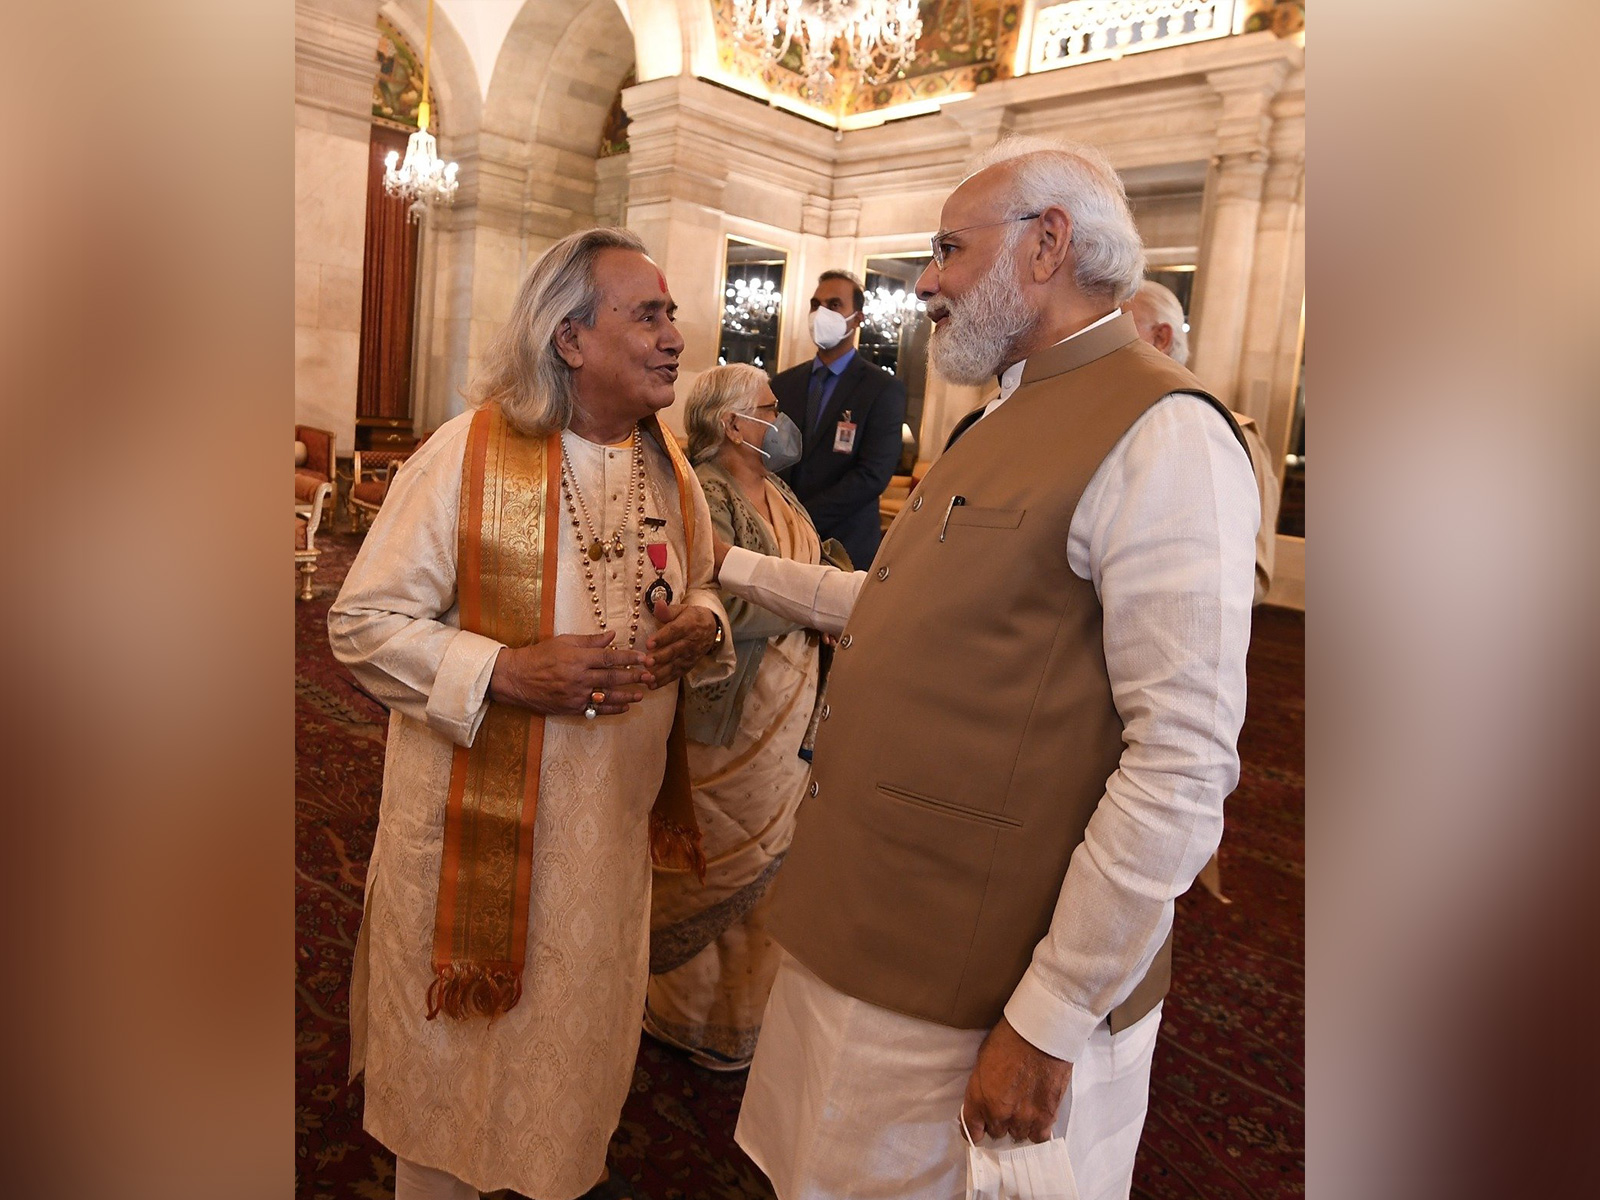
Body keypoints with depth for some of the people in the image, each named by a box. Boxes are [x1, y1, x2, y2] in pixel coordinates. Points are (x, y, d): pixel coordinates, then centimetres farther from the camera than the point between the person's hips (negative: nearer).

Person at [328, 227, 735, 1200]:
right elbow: (364, 621, -13)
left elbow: (701, 592, 15)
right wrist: (507, 671, -25)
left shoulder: (670, 467, 2)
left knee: (580, 1040, 23)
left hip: (615, 819, 5)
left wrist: (702, 627, -8)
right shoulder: (469, 454, -15)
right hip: (480, 823, -4)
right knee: (459, 1053, 16)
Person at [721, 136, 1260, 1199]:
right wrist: (735, 568, 23)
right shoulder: (1012, 420, 13)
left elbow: (1182, 769, -23)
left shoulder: (1162, 435, -19)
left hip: (983, 991, -8)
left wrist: (1049, 1025, -20)